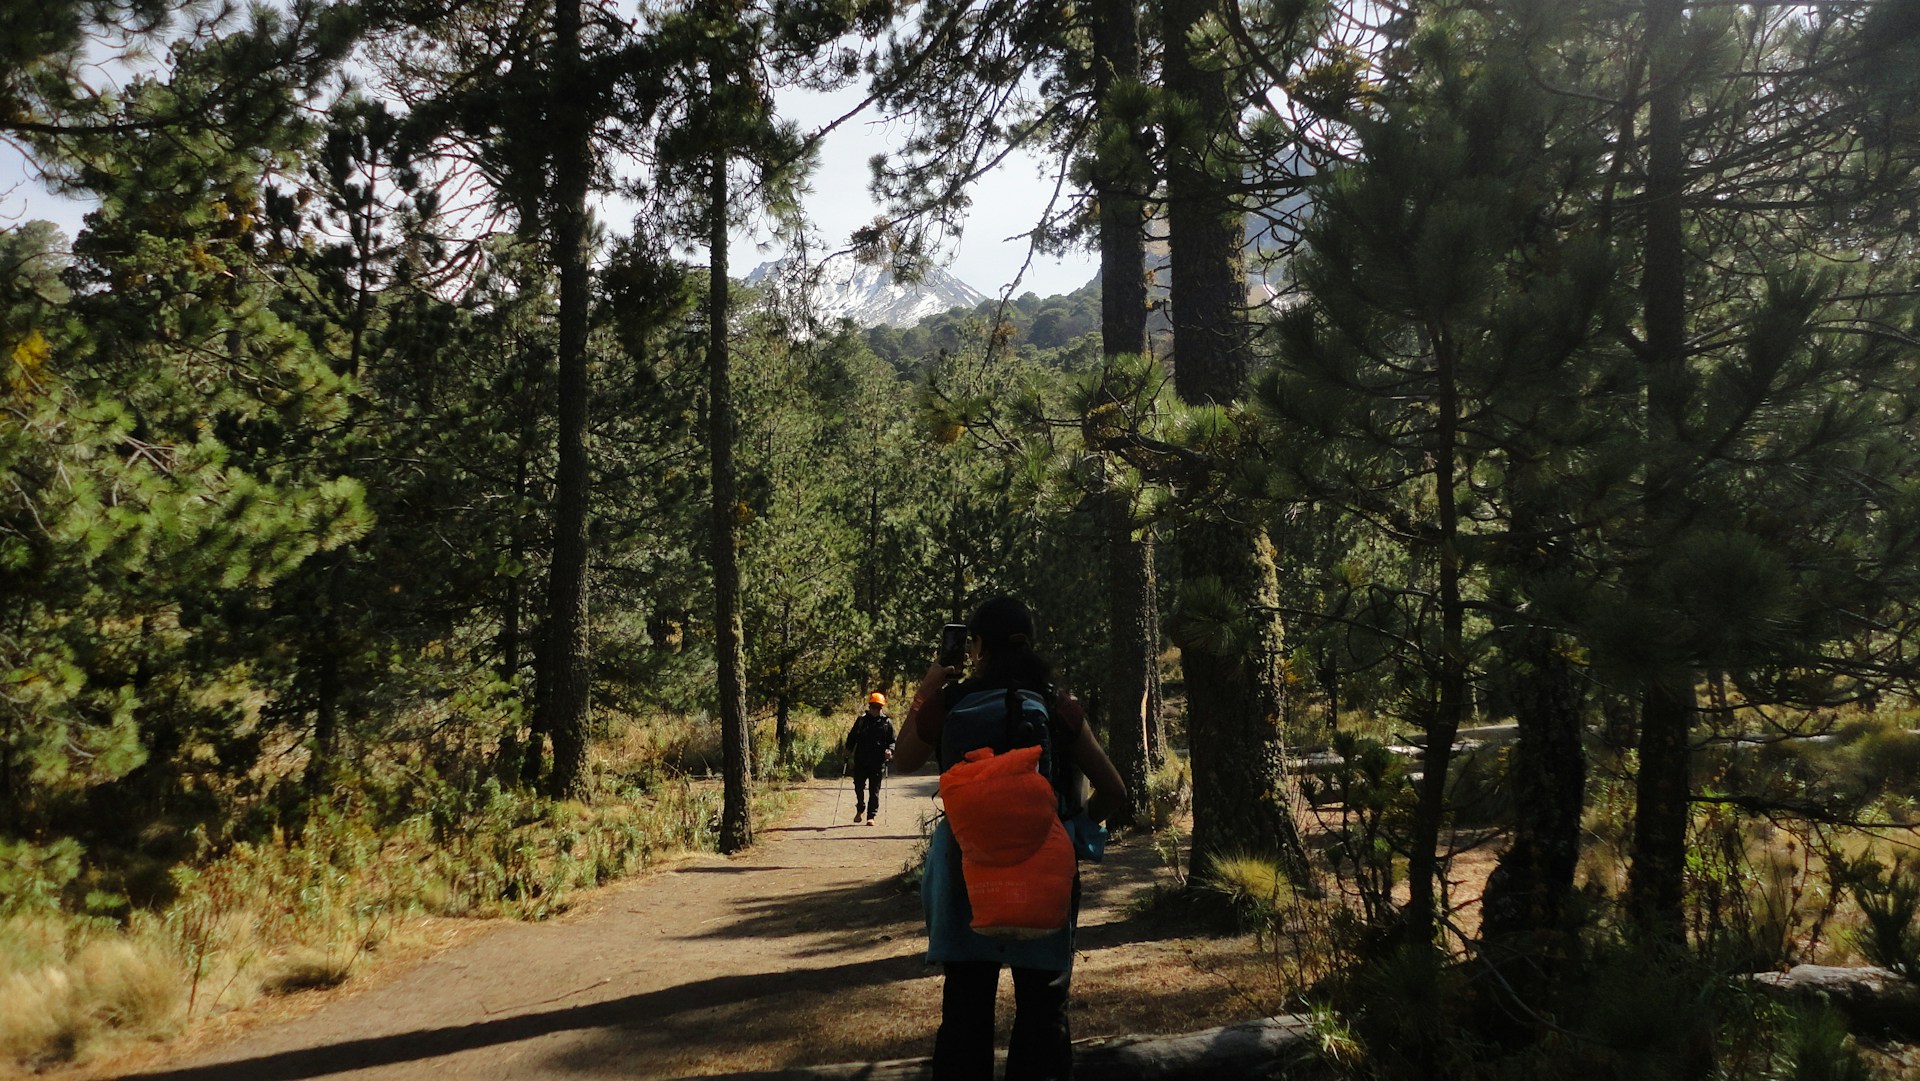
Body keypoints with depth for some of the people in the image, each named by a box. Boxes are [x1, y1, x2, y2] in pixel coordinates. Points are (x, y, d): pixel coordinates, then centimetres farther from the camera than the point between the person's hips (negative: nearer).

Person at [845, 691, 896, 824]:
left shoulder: (887, 722, 4)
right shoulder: (861, 720, 6)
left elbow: (892, 741, 6)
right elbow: (852, 737, 10)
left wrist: (890, 750, -13)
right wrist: (848, 749, -2)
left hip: (878, 762, -1)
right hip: (861, 760, 1)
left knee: (874, 790, 1)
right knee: (859, 786, 7)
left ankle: (871, 815, 8)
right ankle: (860, 809, 31)